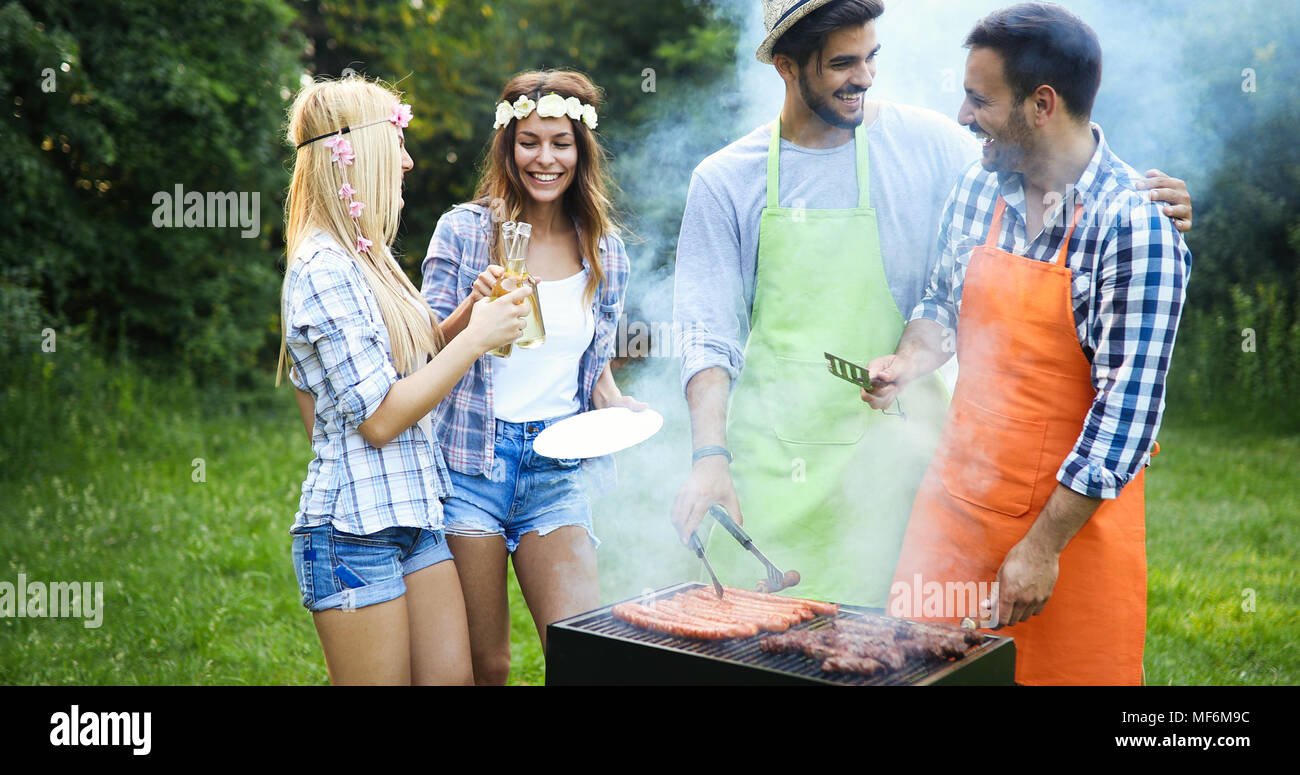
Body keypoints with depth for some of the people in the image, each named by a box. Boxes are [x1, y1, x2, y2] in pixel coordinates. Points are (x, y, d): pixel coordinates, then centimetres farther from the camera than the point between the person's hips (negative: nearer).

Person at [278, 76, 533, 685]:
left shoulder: (367, 258, 13)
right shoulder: (323, 269, -17)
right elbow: (381, 417, -19)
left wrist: (471, 312, 5)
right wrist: (476, 336, -13)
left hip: (414, 516, 9)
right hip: (355, 532, -9)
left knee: (452, 677, 8)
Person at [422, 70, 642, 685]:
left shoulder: (605, 253, 7)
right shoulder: (464, 230, -3)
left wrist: (616, 405, -3)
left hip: (556, 472, 3)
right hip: (470, 461, -2)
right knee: (486, 664, 4)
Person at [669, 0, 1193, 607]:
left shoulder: (925, 143, 3)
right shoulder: (724, 181, 3)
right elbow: (708, 334, -2)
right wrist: (709, 458, -16)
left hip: (883, 464, 0)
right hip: (767, 469, 0)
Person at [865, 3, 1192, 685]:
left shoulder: (1134, 226, -18)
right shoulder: (978, 188, 2)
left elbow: (1127, 409, -20)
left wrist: (1043, 546, -19)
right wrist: (910, 360, -2)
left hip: (1073, 518, -6)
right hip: (956, 498, 6)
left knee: (1066, 670, 8)